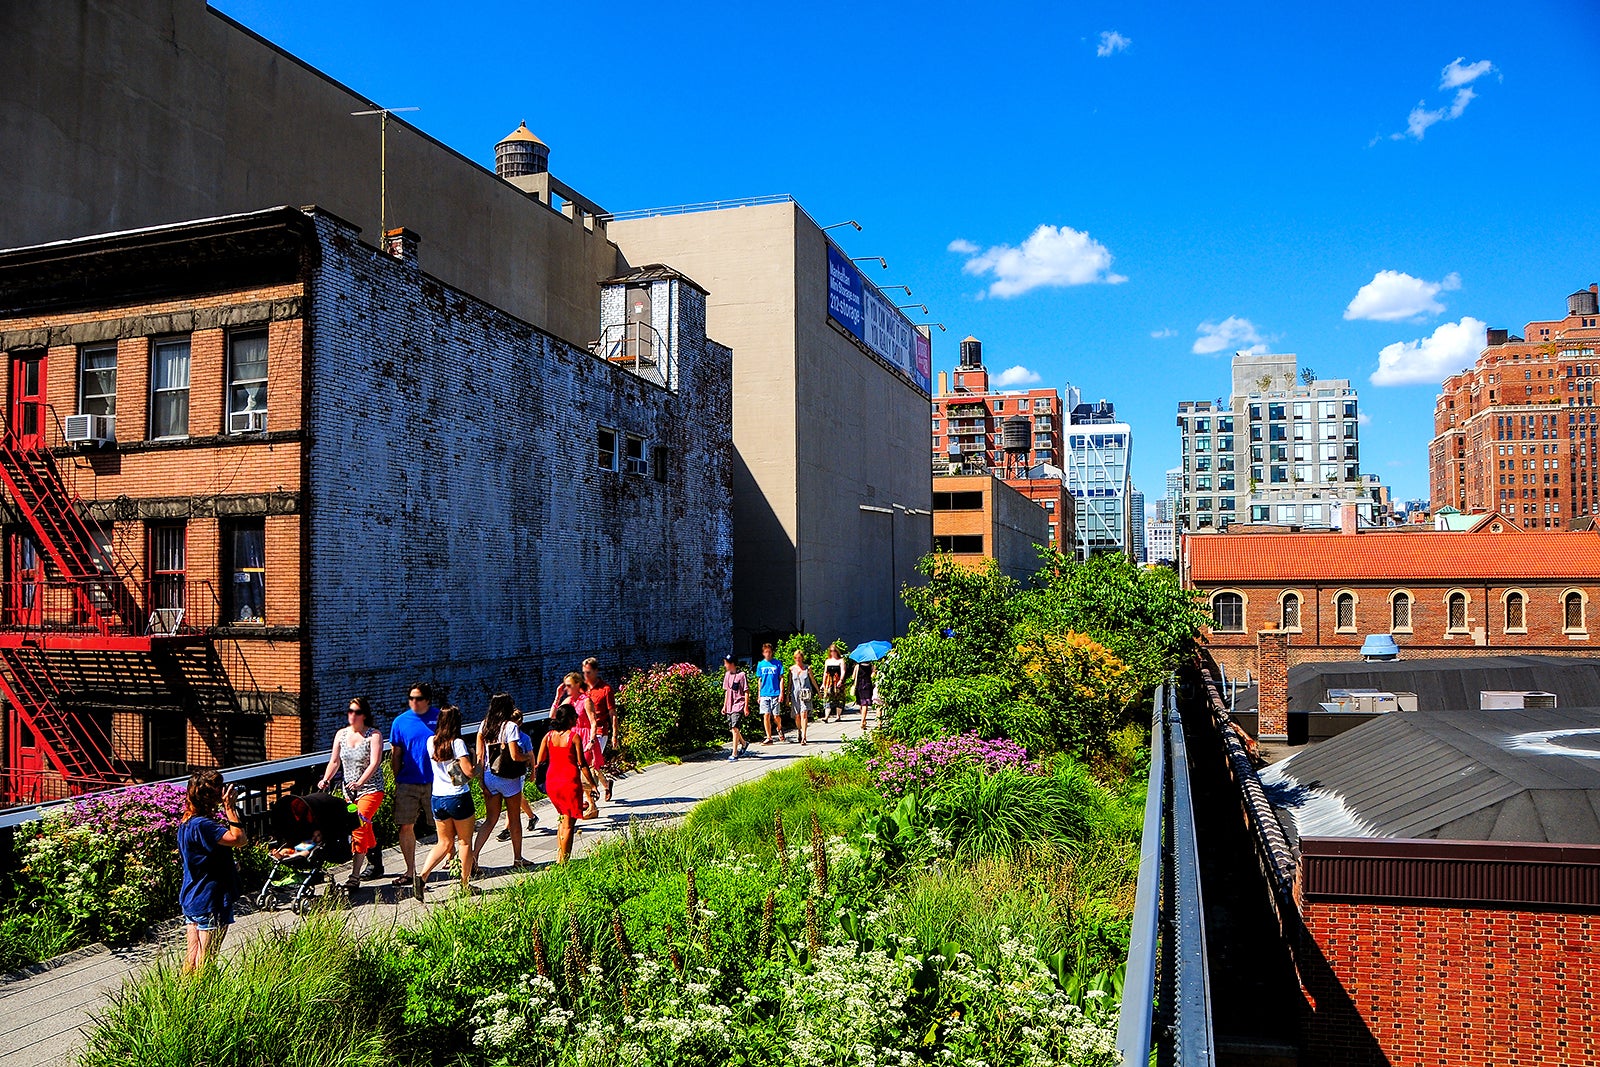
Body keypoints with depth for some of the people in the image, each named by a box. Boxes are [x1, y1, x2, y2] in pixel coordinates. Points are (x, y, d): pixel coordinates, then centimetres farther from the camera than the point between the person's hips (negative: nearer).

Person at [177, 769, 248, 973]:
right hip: (209, 903, -9)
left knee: (192, 955, 17)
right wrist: (230, 809, -26)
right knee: (204, 962, 2)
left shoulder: (187, 823, 8)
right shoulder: (202, 825, -24)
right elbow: (240, 839, -32)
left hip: (191, 901, 9)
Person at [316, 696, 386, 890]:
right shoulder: (341, 734, 8)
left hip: (371, 789, -6)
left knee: (358, 828, -17)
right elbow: (334, 761, 10)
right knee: (366, 829, 14)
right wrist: (325, 780, -6)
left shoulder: (374, 735, -9)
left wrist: (359, 783, -29)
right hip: (349, 791, 6)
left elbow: (374, 763, -17)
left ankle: (355, 876, -17)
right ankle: (377, 866, 31)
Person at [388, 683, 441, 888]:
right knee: (405, 826, 0)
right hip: (408, 784, 1)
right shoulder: (400, 722, 3)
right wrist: (397, 781, 6)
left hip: (435, 782, -1)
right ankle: (410, 871, 12)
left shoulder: (440, 718, 0)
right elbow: (395, 754, 8)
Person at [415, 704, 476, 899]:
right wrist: (477, 765, 1)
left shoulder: (431, 742, 3)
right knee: (465, 842, 9)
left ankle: (422, 875, -1)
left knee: (444, 842, 17)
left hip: (437, 798, 5)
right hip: (458, 797, -5)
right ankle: (465, 884, 15)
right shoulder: (457, 743, -14)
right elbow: (469, 771, -18)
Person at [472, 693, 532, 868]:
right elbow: (515, 756, -19)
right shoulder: (510, 726, -14)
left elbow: (479, 755, 5)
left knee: (490, 819, 12)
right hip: (508, 778, -5)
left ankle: (473, 855, -1)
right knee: (515, 819, 10)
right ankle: (517, 858, 20)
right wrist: (529, 756, 2)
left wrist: (482, 781, 8)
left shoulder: (484, 725, 4)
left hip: (489, 776, 5)